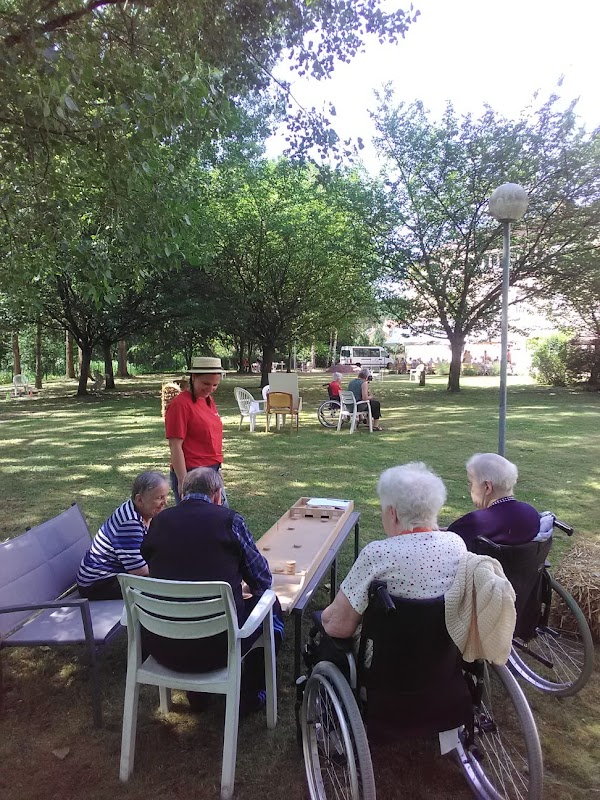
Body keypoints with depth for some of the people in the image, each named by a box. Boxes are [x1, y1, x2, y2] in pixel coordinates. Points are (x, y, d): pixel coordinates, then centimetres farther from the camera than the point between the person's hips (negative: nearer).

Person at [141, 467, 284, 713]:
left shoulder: (159, 521, 0)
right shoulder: (229, 520, -9)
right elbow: (262, 580, -1)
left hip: (161, 647, 4)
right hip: (216, 648, -4)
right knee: (270, 605, 21)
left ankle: (196, 692, 40)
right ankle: (252, 695, 31)